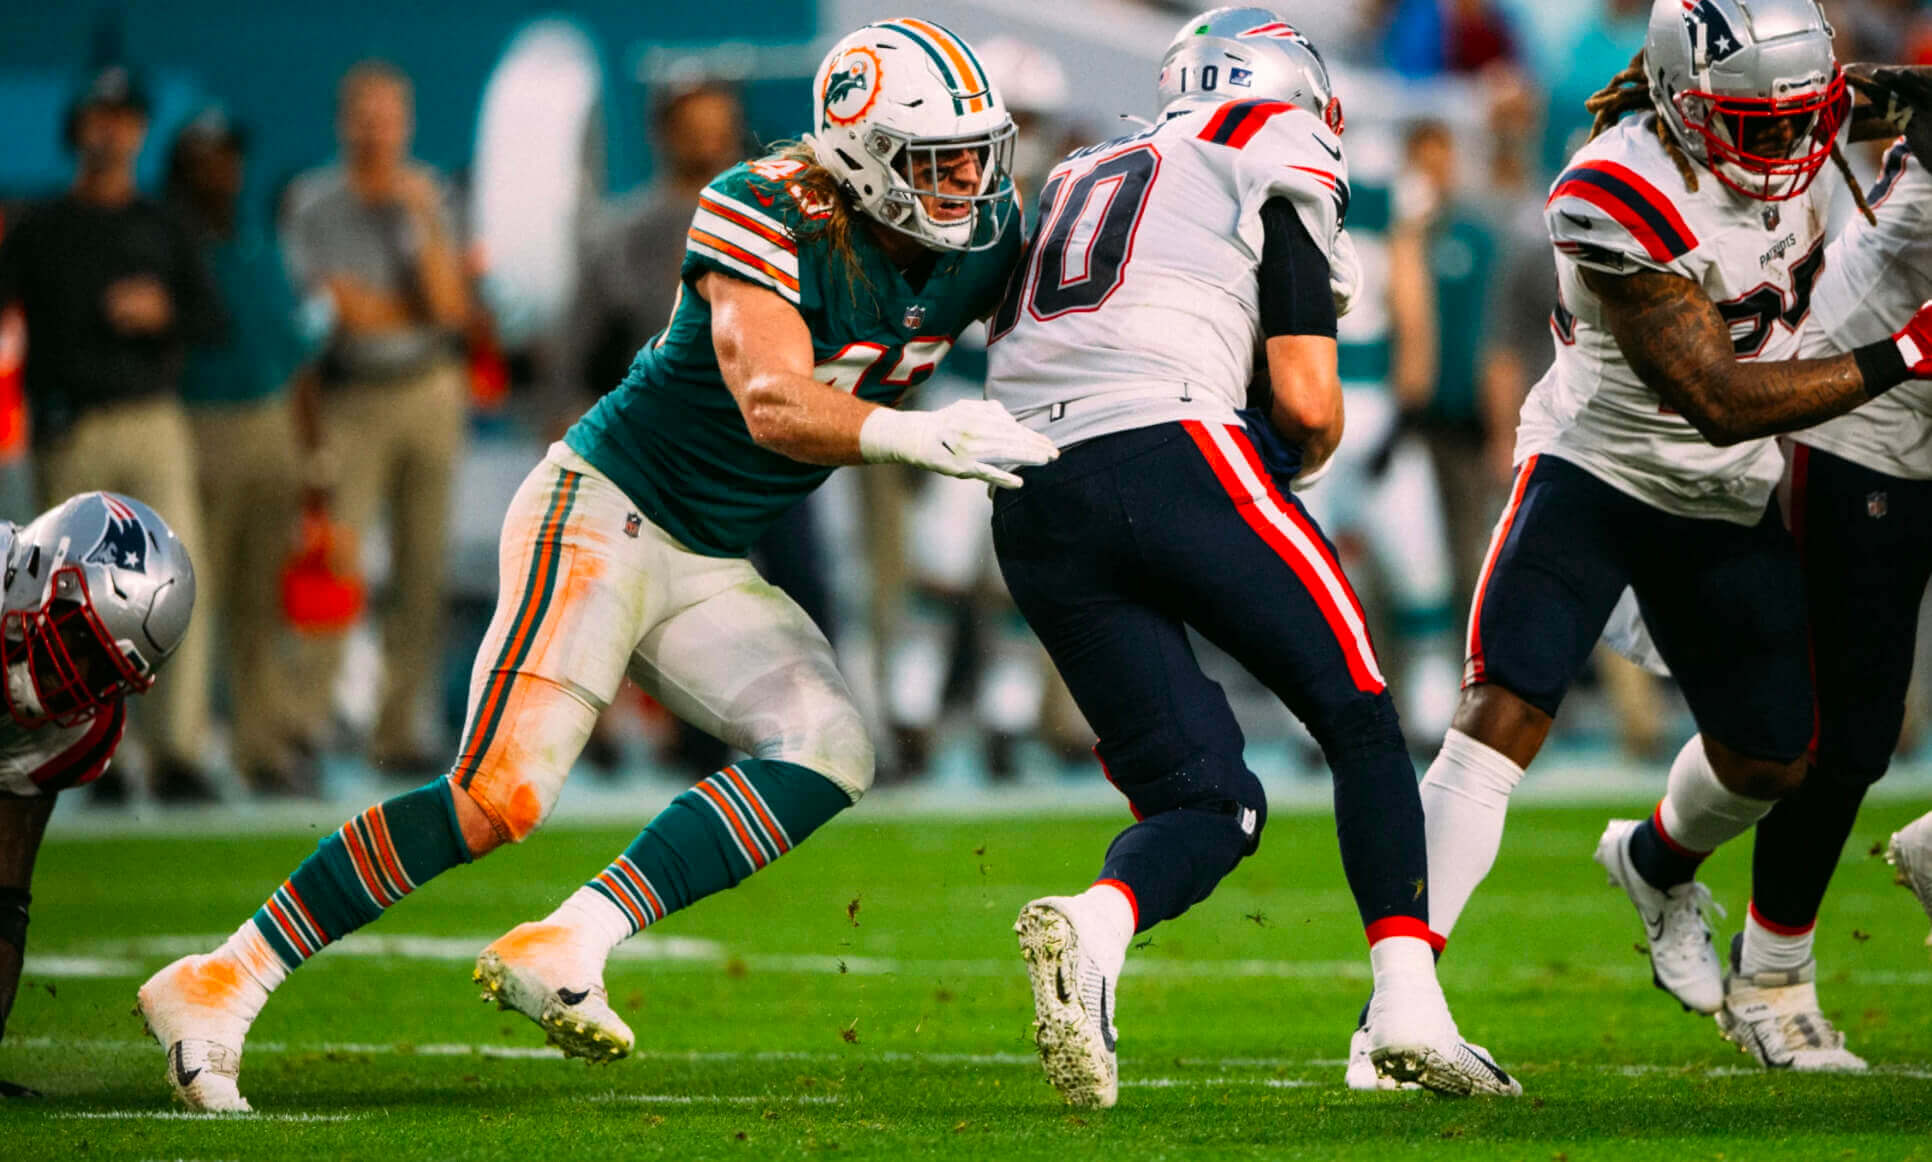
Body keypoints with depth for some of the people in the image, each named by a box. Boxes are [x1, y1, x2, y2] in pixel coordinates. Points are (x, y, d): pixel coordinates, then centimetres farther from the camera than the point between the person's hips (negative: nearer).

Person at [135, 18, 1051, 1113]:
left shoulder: (978, 240, 1)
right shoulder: (767, 217, -20)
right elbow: (773, 405, -32)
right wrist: (913, 435, -45)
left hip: (712, 565, 8)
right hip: (606, 510, -8)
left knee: (832, 751, -16)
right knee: (502, 795, -18)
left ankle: (564, 950, -19)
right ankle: (223, 982, -10)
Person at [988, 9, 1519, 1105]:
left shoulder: (1080, 180, 30)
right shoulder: (1277, 173, 10)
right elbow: (1309, 405, 1)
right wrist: (1294, 465, 24)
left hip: (1033, 510, 5)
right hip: (1175, 454, -5)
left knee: (1213, 804, 7)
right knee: (1360, 719, 11)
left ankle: (1092, 927, -24)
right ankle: (1409, 1005, -2)